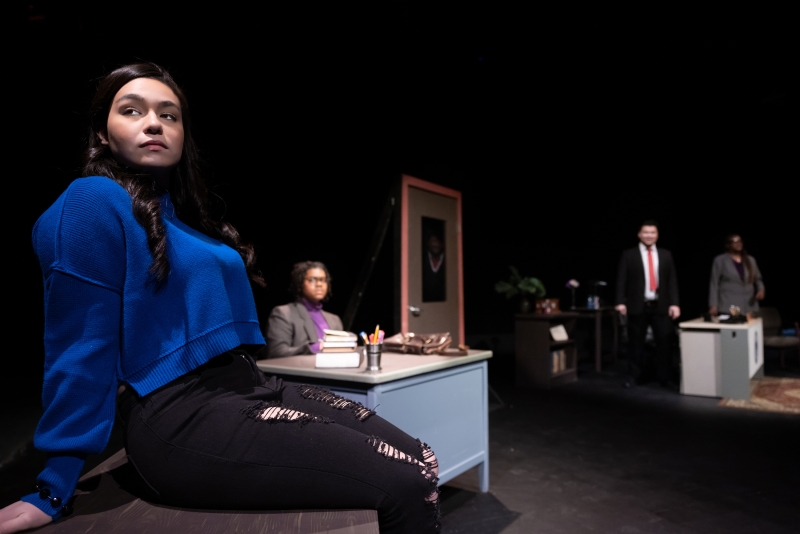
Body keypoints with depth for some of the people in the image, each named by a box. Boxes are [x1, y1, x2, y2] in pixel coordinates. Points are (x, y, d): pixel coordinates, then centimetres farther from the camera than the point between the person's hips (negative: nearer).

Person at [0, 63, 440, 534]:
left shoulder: (183, 213, 19)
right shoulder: (95, 201, -6)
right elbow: (82, 346, -10)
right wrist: (55, 488, -7)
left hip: (251, 389, 9)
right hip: (183, 418, -8)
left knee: (421, 460, -2)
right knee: (407, 487, -17)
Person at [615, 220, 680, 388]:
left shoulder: (665, 255, 10)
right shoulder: (629, 255, 2)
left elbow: (672, 280, 7)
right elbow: (621, 280, -2)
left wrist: (674, 303, -1)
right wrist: (621, 302, -11)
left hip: (661, 305, 2)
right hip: (638, 305, -2)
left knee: (664, 342, 3)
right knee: (636, 343, 4)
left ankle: (664, 376, 16)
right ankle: (633, 376, 14)